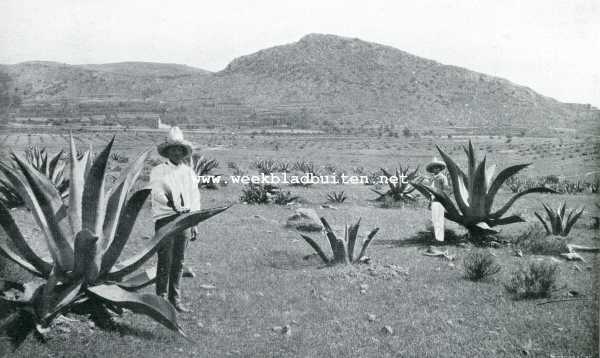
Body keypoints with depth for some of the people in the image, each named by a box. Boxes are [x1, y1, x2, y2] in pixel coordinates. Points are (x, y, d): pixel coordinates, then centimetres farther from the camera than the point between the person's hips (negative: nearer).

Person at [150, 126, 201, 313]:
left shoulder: (189, 172, 15)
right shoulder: (158, 171, 2)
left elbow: (195, 198, 18)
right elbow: (156, 191, -16)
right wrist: (169, 202, -35)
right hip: (165, 219, -4)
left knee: (179, 262, 8)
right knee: (165, 261, -6)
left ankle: (175, 299, 17)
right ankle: (162, 299, 5)